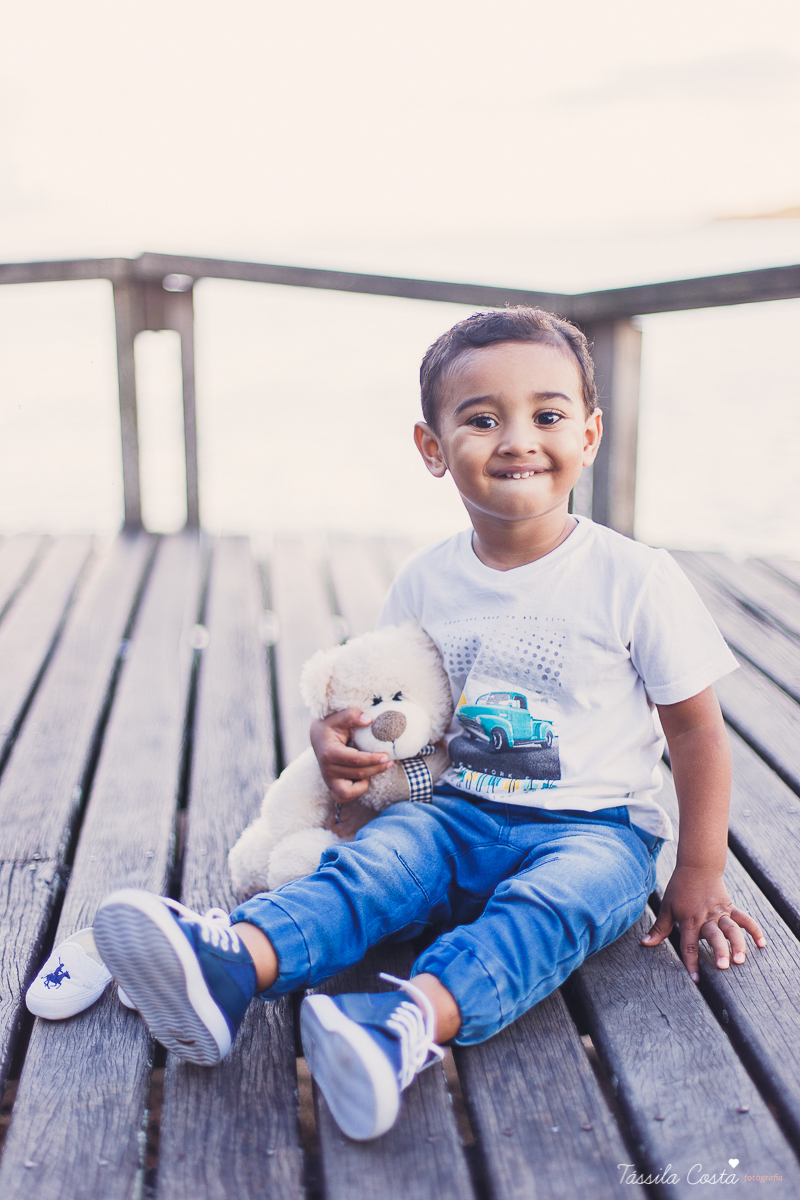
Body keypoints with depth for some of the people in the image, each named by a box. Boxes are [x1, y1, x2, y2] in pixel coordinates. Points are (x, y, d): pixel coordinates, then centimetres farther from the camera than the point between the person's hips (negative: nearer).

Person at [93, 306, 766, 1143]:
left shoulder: (636, 581, -7)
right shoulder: (424, 582, 3)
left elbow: (696, 732, 0)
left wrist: (699, 876, -1)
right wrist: (337, 735, -7)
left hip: (594, 828, -2)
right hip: (459, 815, 3)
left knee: (551, 903, -34)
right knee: (370, 862, -26)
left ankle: (411, 1019, -57)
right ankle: (229, 964, -48)